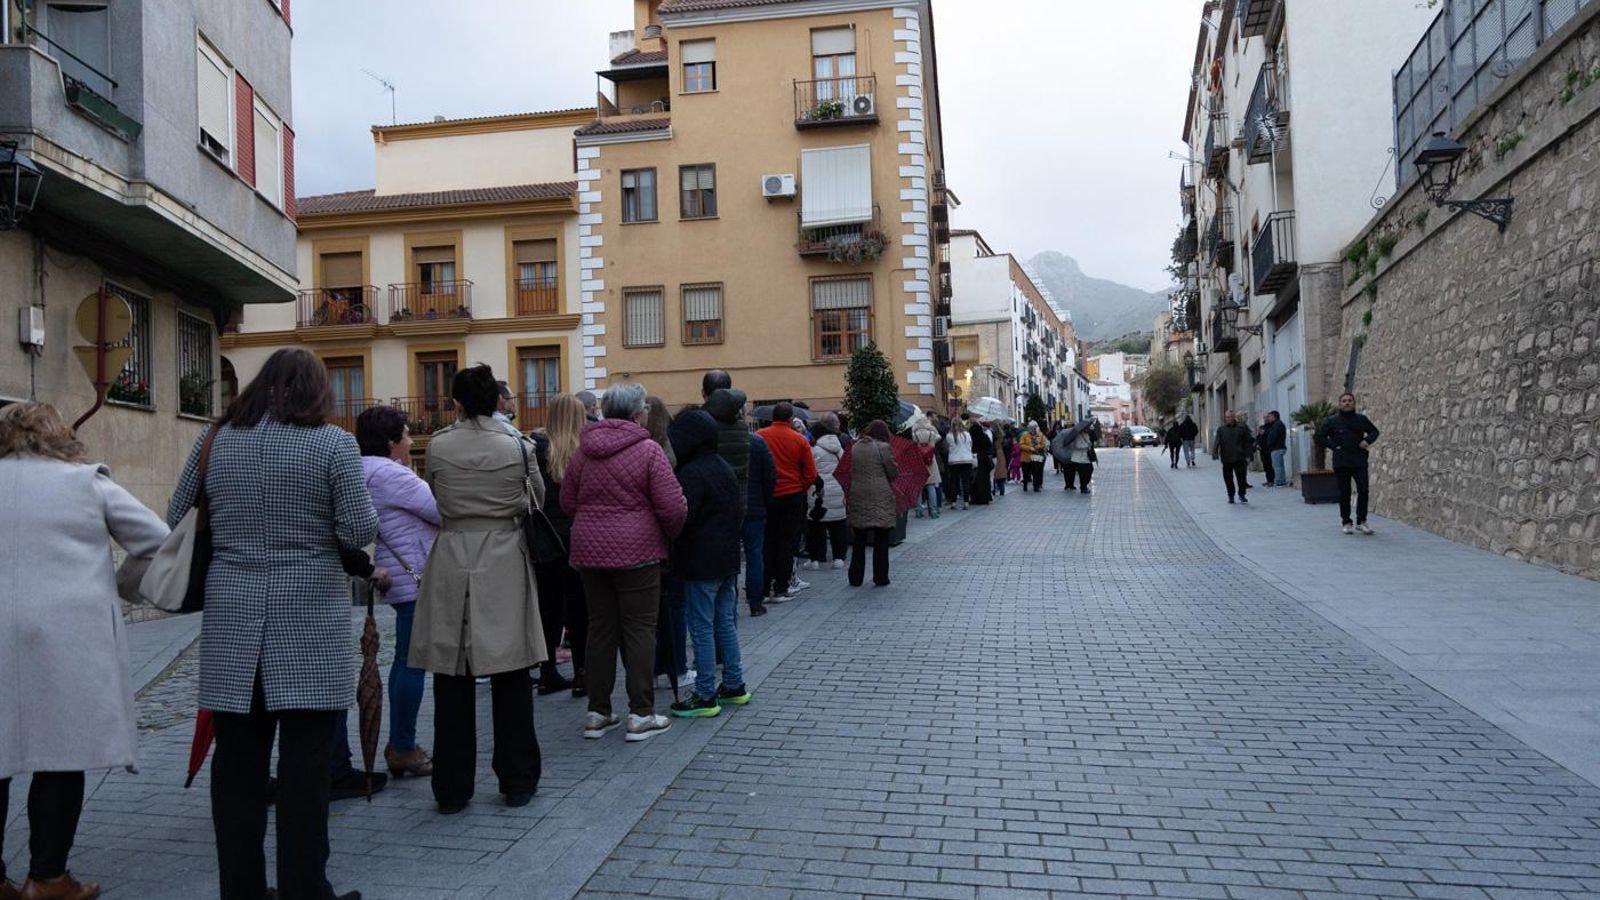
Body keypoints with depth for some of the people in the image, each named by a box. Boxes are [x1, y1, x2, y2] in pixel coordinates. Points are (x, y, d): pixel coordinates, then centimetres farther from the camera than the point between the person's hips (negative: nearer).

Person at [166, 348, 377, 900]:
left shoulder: (216, 439, 5)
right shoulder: (334, 444, -7)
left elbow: (176, 520, 13)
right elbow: (360, 532, -9)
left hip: (231, 620, 4)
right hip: (309, 624, -4)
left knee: (237, 756, 11)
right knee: (305, 760, 2)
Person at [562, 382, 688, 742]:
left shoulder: (583, 450, 5)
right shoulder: (647, 449, -10)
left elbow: (568, 501, 11)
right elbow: (673, 507, -14)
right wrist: (669, 535, 5)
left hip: (589, 550, 5)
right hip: (636, 551, -5)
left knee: (600, 628, 13)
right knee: (639, 630, 3)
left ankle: (597, 712, 19)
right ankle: (641, 715, 7)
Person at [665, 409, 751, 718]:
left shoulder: (691, 474, -18)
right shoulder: (724, 468, 12)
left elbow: (680, 517, -23)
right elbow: (738, 510, 19)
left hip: (700, 564, -9)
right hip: (727, 560, 9)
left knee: (702, 628, -3)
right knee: (725, 623, 16)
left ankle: (705, 696, 2)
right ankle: (734, 685, 23)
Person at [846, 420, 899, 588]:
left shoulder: (855, 447, 7)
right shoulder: (883, 447, -7)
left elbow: (852, 471, 11)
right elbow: (894, 473, -4)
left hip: (858, 497, 4)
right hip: (880, 498, -4)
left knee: (859, 539, 11)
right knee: (881, 539, 4)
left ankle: (855, 578, 14)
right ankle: (880, 578, 6)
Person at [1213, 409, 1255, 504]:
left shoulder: (1242, 427, 3)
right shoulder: (1221, 429, 6)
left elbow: (1247, 442, 5)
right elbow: (1216, 441, -2)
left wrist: (1247, 455, 1)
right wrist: (1214, 452, -17)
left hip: (1239, 458, -1)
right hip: (1226, 458, 2)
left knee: (1241, 477, -4)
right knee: (1228, 478, 5)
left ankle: (1242, 495, 12)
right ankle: (1230, 496, 18)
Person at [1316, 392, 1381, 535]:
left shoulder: (1361, 419, 7)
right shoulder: (1331, 421, 1)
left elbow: (1374, 431, 19)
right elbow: (1319, 437, 4)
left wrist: (1367, 440, 0)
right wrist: (1333, 446, -6)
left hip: (1359, 462, 1)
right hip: (1341, 463, -1)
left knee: (1363, 491, -6)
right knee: (1344, 494, 4)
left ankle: (1361, 521, 7)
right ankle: (1346, 523, 13)